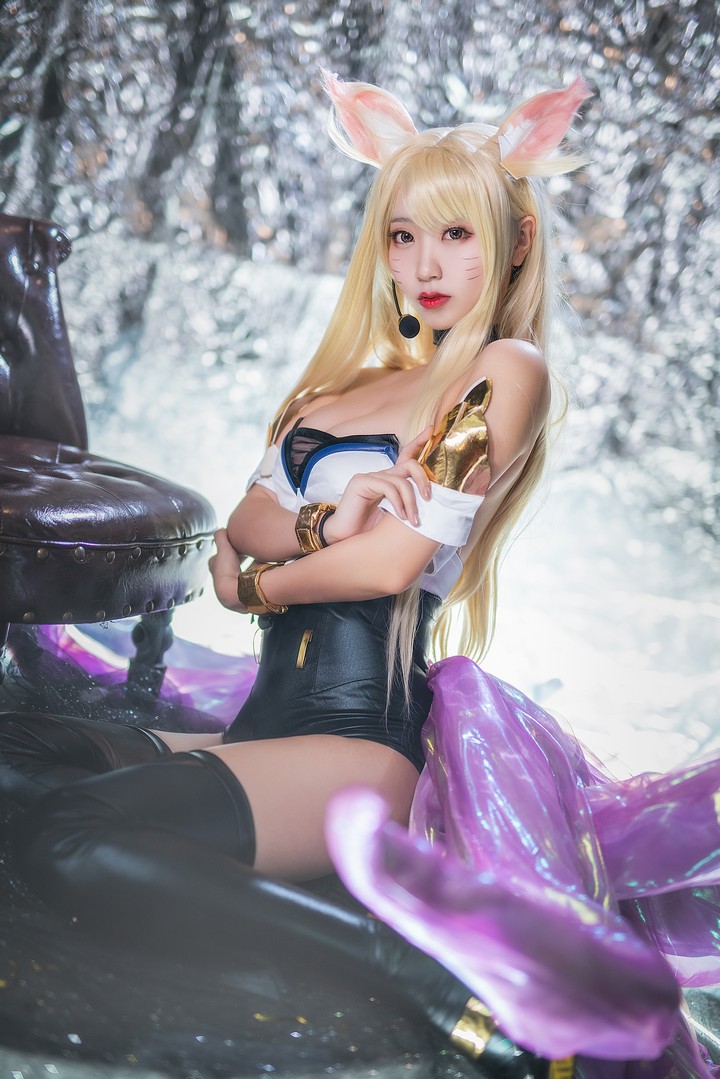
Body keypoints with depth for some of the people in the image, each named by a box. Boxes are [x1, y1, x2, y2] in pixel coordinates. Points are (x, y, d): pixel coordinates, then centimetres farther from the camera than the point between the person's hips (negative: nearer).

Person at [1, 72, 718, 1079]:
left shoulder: (507, 371, -2)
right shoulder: (352, 372, 21)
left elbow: (397, 559, -11)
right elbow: (243, 521, 11)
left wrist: (252, 583, 5)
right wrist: (323, 521, -12)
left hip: (362, 740, -8)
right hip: (267, 723, 9)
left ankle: (467, 997, -30)